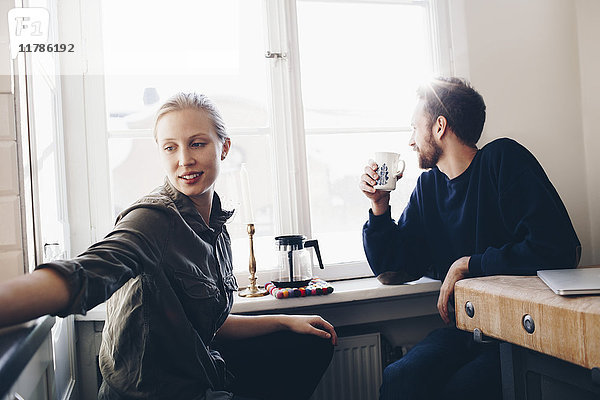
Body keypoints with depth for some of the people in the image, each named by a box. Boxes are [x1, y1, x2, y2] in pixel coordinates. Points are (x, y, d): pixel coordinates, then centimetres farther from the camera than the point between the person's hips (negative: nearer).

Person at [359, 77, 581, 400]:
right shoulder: (428, 186, 11)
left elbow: (560, 249, -19)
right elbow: (392, 271, 13)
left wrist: (468, 264, -12)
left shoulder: (503, 159, -7)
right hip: (462, 329, 4)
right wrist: (379, 206, 1)